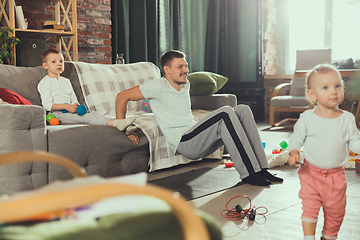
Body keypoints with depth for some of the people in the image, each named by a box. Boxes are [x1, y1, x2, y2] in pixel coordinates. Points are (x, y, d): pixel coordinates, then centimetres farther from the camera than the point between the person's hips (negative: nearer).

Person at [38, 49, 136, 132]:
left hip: (70, 110, 6)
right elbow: (47, 105, -10)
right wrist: (66, 106, -23)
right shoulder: (44, 83, 2)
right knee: (84, 117, -31)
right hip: (58, 113, -6)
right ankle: (115, 123, -51)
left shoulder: (66, 81, 24)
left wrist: (75, 105, -4)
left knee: (93, 114, -22)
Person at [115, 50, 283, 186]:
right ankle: (248, 173, -28)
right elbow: (122, 97, -7)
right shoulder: (159, 86, -5)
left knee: (243, 110, -7)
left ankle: (260, 168, -14)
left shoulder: (186, 85, 20)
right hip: (184, 143, -8)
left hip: (200, 142, 8)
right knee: (226, 113, -27)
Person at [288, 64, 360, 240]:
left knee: (335, 210, 14)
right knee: (309, 207, -3)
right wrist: (293, 152, -19)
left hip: (336, 174, 2)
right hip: (311, 172, -2)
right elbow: (297, 137, -2)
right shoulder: (307, 118, -9)